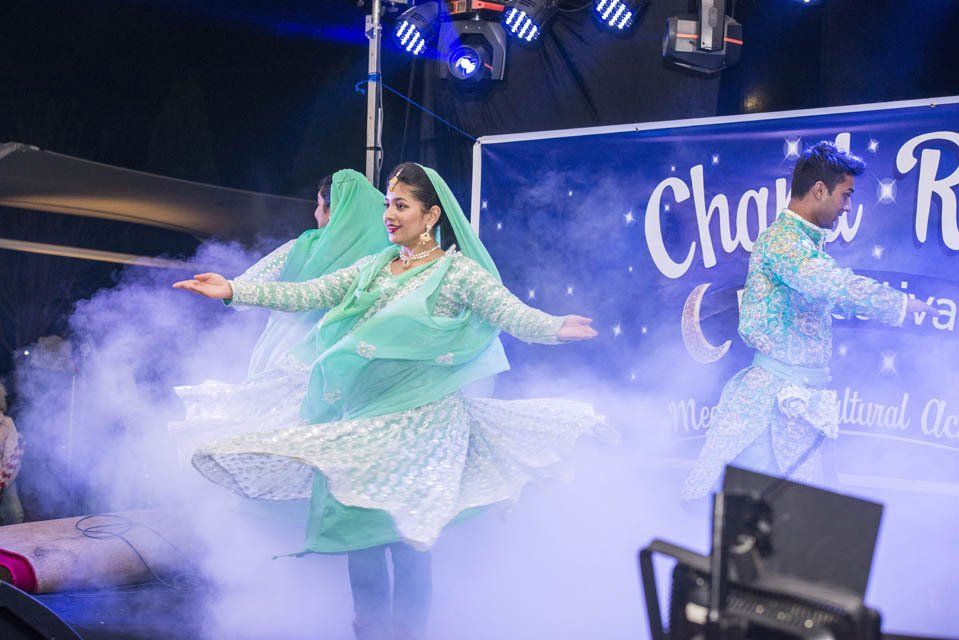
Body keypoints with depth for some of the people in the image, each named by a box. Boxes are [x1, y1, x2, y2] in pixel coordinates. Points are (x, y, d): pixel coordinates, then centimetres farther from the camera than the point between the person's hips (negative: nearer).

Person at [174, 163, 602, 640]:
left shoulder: (459, 271, -2)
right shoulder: (373, 268, 13)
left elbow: (514, 314, -14)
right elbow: (304, 296, 9)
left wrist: (556, 328, -36)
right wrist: (234, 291, 0)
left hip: (418, 421, -5)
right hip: (363, 418, 5)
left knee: (401, 527, -6)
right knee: (358, 522, 6)